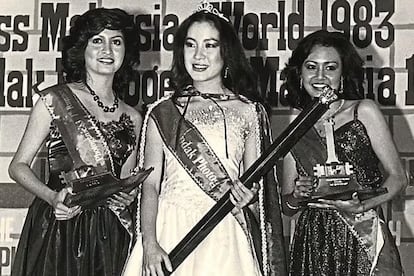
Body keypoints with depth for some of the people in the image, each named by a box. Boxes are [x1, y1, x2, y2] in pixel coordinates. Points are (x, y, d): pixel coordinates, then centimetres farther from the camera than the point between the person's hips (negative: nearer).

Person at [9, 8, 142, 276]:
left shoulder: (132, 118, 10)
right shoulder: (55, 100, -2)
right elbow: (19, 166, -1)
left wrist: (128, 195, -3)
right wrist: (52, 196, -17)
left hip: (111, 232, 3)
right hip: (60, 225, -3)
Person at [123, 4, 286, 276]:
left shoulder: (249, 112, 5)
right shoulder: (162, 113, 4)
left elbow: (256, 184, 7)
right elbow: (150, 184, 0)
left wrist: (249, 197, -16)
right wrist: (149, 244, -11)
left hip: (226, 236, 0)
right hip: (172, 231, 0)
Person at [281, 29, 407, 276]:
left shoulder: (363, 111, 1)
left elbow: (398, 178, -1)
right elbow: (287, 207, 12)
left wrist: (361, 207, -16)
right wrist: (296, 197, -10)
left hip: (364, 238, -2)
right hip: (313, 243, 2)